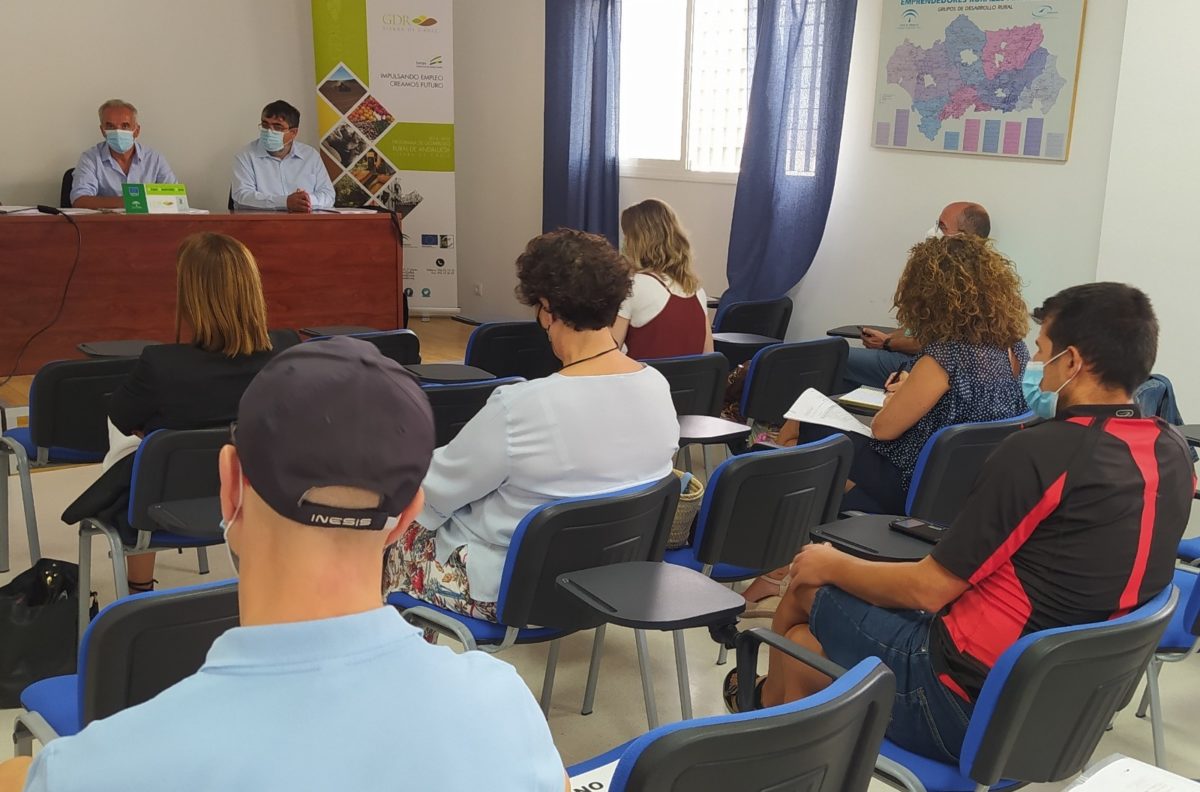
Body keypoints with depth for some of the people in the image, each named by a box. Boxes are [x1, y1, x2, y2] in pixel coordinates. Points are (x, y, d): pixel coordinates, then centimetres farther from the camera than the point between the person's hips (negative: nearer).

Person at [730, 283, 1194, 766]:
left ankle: (767, 723, 43)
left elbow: (927, 591, -16)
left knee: (806, 589, 17)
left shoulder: (1041, 452, -23)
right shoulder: (1173, 451, 0)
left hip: (972, 704, -8)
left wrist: (832, 566, 1)